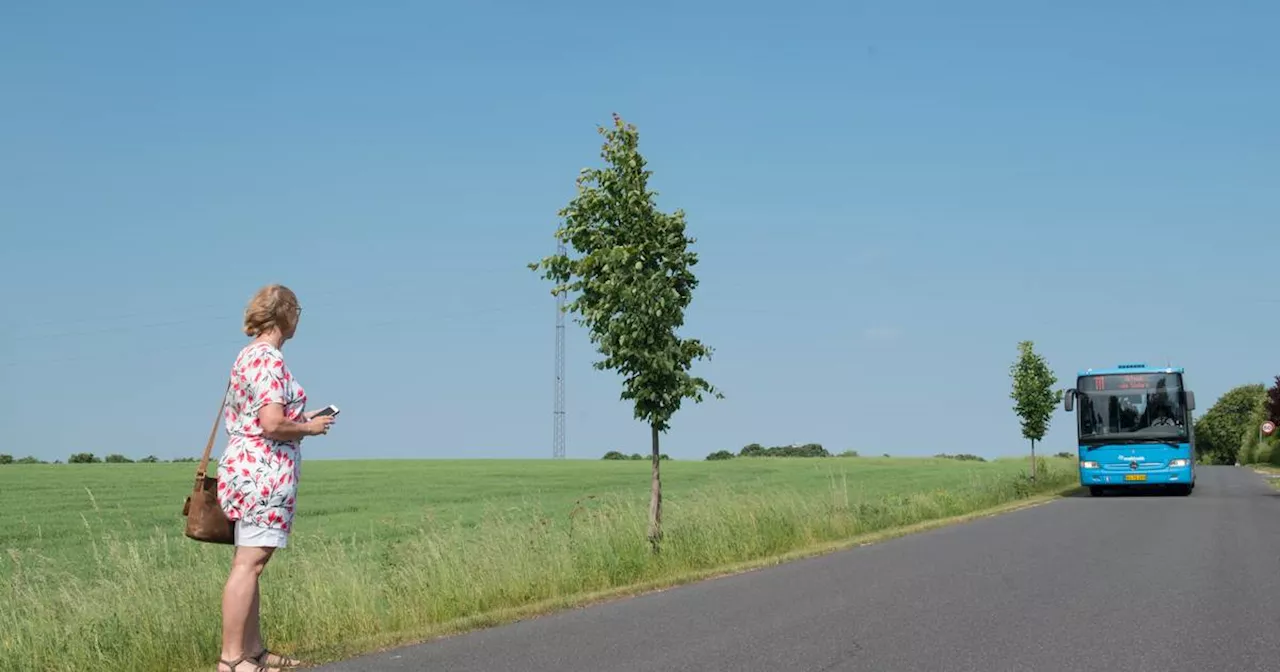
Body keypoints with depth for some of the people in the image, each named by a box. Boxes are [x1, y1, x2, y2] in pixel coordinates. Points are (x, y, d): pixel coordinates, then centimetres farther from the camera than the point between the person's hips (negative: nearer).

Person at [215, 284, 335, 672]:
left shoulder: (248, 355, 17)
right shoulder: (269, 359, -14)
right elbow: (272, 424, -22)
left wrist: (301, 419, 19)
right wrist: (309, 428, -5)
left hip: (246, 466, 11)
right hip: (263, 471, -11)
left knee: (249, 563, 11)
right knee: (249, 563, -10)